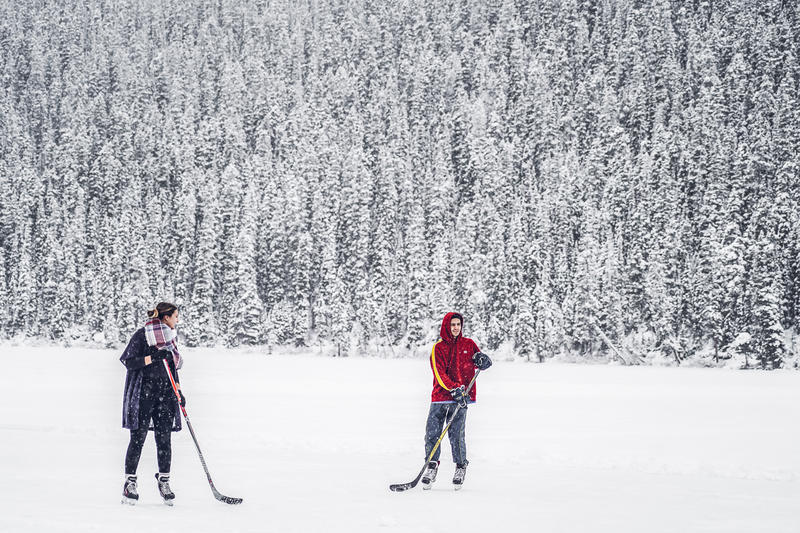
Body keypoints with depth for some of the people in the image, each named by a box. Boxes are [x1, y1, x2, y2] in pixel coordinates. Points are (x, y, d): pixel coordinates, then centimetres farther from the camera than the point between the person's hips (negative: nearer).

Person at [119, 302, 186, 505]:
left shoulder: (171, 337, 15)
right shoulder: (142, 335, -6)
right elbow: (129, 363, -10)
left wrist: (178, 390, 14)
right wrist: (152, 358, -21)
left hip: (166, 392, 6)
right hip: (144, 392, -6)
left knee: (164, 437, 2)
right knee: (138, 437, -5)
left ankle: (164, 480, 11)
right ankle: (129, 483, 0)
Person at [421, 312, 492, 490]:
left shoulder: (468, 344, 9)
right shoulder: (438, 348, 3)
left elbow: (483, 362, 16)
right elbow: (439, 373, -8)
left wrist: (481, 359, -9)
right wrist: (454, 389, -22)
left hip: (461, 397, -1)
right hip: (440, 396, 1)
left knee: (456, 433, -8)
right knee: (432, 432, -3)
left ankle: (461, 467, 9)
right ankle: (432, 465, 16)